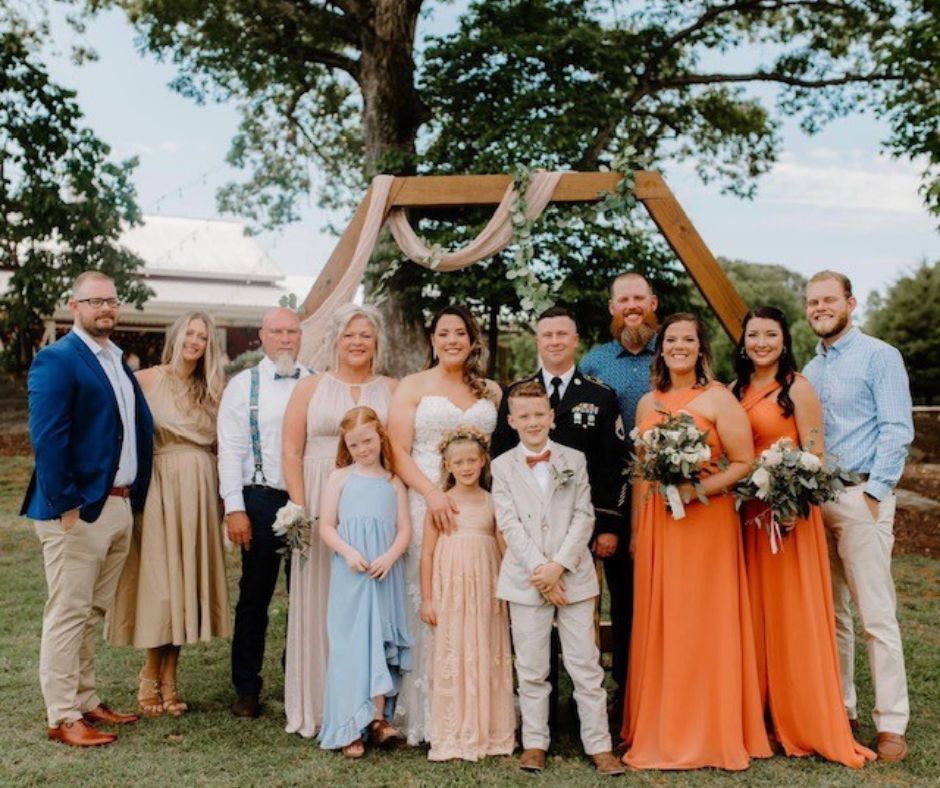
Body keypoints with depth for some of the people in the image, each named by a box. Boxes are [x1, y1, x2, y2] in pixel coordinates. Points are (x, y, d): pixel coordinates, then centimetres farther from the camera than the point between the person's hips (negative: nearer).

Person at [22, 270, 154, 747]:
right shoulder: (57, 360, -10)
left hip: (120, 505, 8)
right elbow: (47, 439, -17)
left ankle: (85, 702, 26)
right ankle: (62, 718, 9)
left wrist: (135, 495, 11)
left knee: (91, 613, 16)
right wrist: (66, 505, -19)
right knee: (68, 614, 0)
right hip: (79, 509, -8)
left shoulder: (118, 362, 15)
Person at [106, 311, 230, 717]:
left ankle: (168, 678, 15)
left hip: (199, 490, 4)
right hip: (161, 484, -4)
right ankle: (152, 678, 13)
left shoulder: (212, 390, 13)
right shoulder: (148, 380, -1)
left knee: (186, 579, 5)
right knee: (158, 579, -2)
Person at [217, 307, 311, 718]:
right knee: (255, 596, 7)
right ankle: (246, 688, 19)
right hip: (262, 499, -2)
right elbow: (230, 451, -2)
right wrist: (235, 509, -9)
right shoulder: (243, 385, 2)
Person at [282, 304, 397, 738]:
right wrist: (300, 509, -7)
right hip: (321, 504, 0)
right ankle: (316, 706, 14)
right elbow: (291, 451, 3)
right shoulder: (311, 388, 9)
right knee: (319, 601, 3)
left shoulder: (393, 390, 10)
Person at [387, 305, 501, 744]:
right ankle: (426, 716, 7)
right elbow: (398, 451, -2)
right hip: (427, 504, -3)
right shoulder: (413, 387, 6)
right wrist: (432, 493, -15)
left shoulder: (491, 391, 15)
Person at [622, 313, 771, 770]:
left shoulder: (718, 399, -4)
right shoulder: (648, 403, 12)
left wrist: (697, 489, -20)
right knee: (658, 626, 8)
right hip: (656, 524, 5)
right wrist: (635, 530, 10)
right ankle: (661, 733, 21)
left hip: (706, 522, -5)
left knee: (704, 624, 0)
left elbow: (744, 463, -8)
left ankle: (711, 735, 14)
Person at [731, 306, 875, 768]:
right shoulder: (736, 390, 11)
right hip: (747, 513, 6)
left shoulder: (797, 388, -6)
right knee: (755, 612, 11)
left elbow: (815, 457, -10)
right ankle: (762, 711, 23)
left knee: (793, 614, 0)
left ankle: (805, 721, 11)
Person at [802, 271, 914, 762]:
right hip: (814, 500, 7)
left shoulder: (879, 357, -3)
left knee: (876, 615, -5)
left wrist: (872, 493, -15)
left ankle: (891, 724, 2)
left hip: (860, 496, -7)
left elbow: (897, 429, -10)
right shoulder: (809, 371, 17)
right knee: (829, 613, 11)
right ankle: (840, 707, 21)